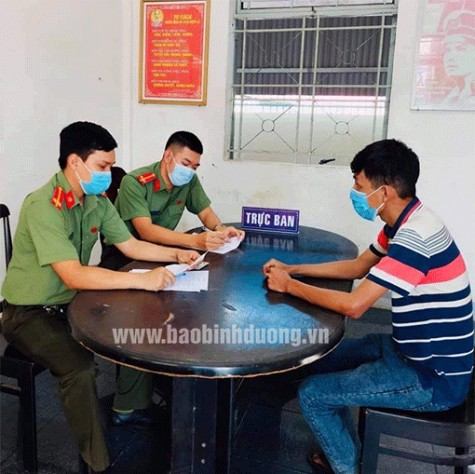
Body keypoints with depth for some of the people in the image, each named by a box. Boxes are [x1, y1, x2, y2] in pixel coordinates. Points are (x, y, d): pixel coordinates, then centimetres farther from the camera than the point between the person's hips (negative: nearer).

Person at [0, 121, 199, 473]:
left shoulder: (98, 200, -2)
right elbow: (73, 275, -35)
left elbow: (130, 245, 6)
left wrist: (176, 254, -8)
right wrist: (142, 280, -38)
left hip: (71, 302, 7)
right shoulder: (43, 206, -27)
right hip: (29, 312, -7)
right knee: (80, 367, -29)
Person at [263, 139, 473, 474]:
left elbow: (353, 305, -30)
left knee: (311, 394, -5)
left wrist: (289, 286, -16)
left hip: (435, 376, -10)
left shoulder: (415, 236, -29)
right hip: (414, 350, 10)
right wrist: (293, 269, 6)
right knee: (322, 359, 18)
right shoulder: (405, 224, 2)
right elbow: (357, 267, 13)